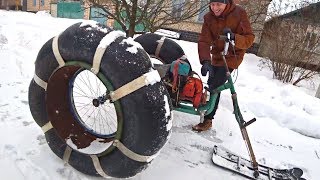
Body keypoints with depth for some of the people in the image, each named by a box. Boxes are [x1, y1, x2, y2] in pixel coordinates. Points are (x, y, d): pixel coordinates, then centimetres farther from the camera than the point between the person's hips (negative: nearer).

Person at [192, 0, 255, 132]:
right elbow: (204, 41, -18)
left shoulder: (239, 13, -18)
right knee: (211, 85, 19)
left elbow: (249, 38, -18)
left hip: (232, 56, -5)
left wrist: (234, 37, -38)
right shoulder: (208, 18, -9)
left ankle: (207, 120, -2)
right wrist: (205, 61, -34)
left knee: (215, 86, -15)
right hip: (217, 56, 5)